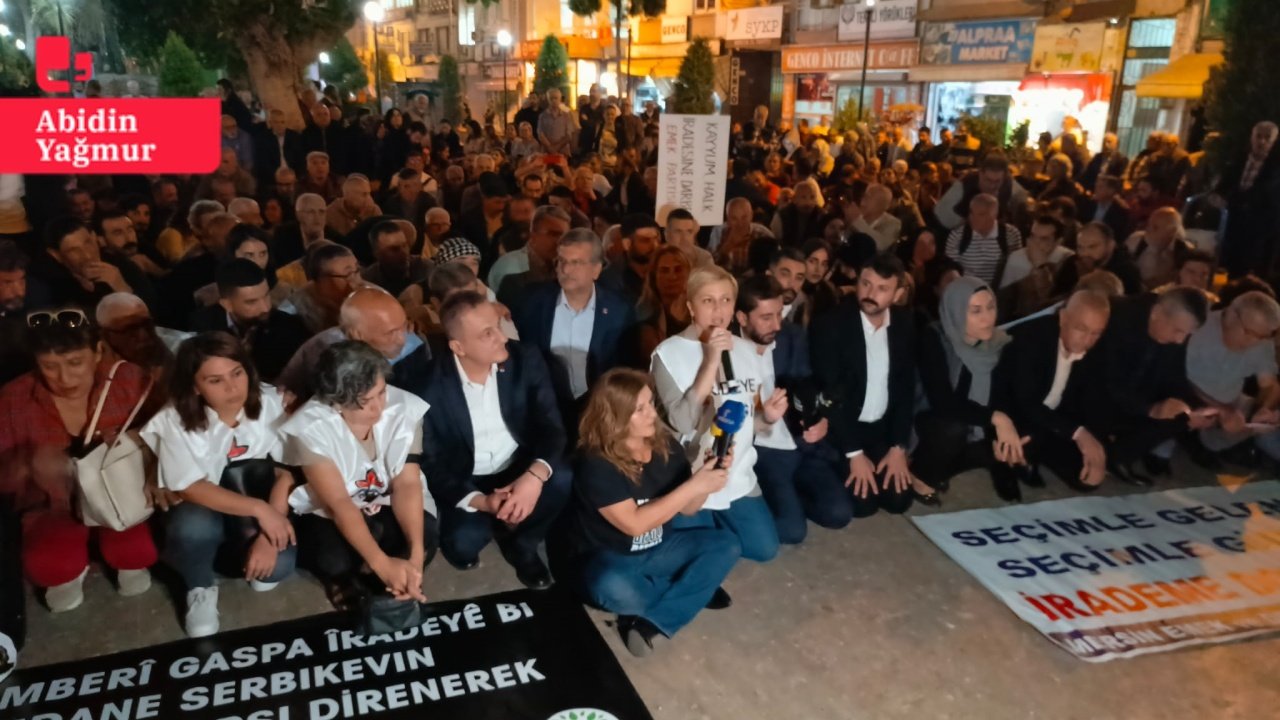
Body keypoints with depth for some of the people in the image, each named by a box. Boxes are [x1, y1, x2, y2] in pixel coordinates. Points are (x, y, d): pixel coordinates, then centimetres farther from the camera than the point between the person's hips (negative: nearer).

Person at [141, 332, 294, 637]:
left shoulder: (270, 403, -16)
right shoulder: (175, 421, -17)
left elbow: (287, 472, -17)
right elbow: (190, 489, -21)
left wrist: (269, 532, -27)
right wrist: (259, 509, -31)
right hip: (202, 510, 0)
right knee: (193, 526, -35)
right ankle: (200, 590, -4)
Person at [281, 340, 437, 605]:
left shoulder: (404, 407, -19)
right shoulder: (311, 427, -25)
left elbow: (406, 484, -20)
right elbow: (339, 503, -29)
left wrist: (416, 553, -33)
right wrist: (382, 563, -38)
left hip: (388, 507, 3)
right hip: (327, 512, -2)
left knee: (426, 538, -28)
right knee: (335, 562, -33)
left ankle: (362, 584, -1)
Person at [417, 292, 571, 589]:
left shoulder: (526, 360, -12)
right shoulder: (432, 387, -18)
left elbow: (552, 427, -13)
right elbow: (433, 464, -12)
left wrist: (535, 475, -35)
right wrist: (481, 502, -28)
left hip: (521, 470, 2)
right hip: (468, 483, -2)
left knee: (563, 480, -29)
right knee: (461, 546, -28)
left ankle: (521, 544, 2)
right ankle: (499, 526, 11)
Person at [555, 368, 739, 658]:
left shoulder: (667, 447, -5)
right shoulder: (596, 464, -23)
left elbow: (686, 508, 2)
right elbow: (635, 524, -28)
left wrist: (706, 480, -19)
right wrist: (693, 486, -31)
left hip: (656, 550, 6)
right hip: (607, 558, -6)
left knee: (726, 544, -11)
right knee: (613, 588, -39)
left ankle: (653, 622, -19)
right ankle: (692, 589, -10)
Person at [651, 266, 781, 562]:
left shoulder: (747, 349, 4)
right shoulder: (669, 352, -14)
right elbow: (682, 421, -25)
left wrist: (768, 415, -9)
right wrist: (711, 360, -27)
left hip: (740, 478, 5)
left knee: (765, 548, 4)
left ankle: (717, 522, 30)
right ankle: (704, 523, 28)